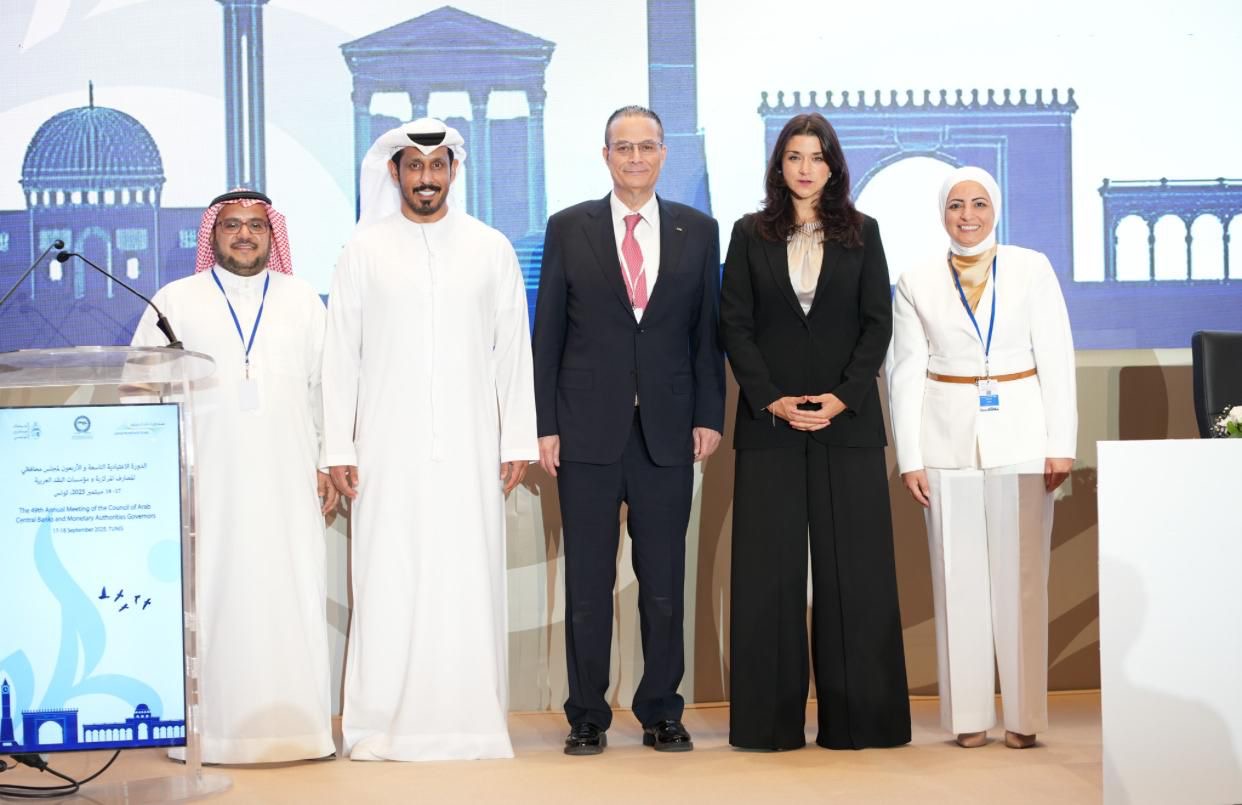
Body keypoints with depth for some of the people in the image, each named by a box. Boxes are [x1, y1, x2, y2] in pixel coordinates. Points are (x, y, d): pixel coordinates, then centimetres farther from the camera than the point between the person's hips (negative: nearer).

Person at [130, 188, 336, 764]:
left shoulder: (303, 301, 14)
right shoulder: (175, 301, 8)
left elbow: (325, 389, 13)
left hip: (287, 481, 1)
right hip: (206, 481, -1)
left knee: (291, 595, -1)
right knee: (211, 595, -4)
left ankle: (295, 725, 4)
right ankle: (211, 727, -1)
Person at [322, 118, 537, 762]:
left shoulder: (491, 250, 9)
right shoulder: (364, 251, 7)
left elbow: (513, 352, 9)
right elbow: (340, 355, 5)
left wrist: (518, 442, 3)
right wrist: (338, 449, 0)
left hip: (469, 447, 1)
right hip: (388, 448, -1)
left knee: (469, 579, -1)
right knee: (386, 581, -4)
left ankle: (471, 721, 6)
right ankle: (381, 725, 2)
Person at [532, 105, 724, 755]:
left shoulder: (698, 232, 8)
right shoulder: (569, 229, 5)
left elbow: (708, 330, 9)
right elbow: (547, 333, 4)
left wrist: (709, 416, 0)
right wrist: (545, 425, -2)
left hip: (668, 431, 1)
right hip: (588, 429, -1)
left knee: (664, 581, 5)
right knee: (587, 580, 4)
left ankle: (662, 713, 15)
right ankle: (587, 717, 13)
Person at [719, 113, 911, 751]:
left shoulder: (861, 233, 8)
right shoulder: (750, 235, 8)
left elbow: (877, 322, 3)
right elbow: (734, 323, 3)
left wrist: (843, 398, -10)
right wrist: (771, 400, -9)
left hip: (847, 419, 0)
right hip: (769, 419, 0)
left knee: (853, 566, 0)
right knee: (769, 567, 0)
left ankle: (855, 716, 6)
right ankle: (771, 717, 6)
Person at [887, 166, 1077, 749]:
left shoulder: (1032, 270, 3)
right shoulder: (916, 284, 7)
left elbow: (1056, 360, 1)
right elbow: (906, 375, 6)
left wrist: (1061, 444, -6)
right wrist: (909, 457, -1)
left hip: (1019, 435, -1)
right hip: (948, 438, 1)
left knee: (1022, 575, 0)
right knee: (959, 576, 3)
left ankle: (1025, 715, 6)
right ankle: (968, 716, 8)